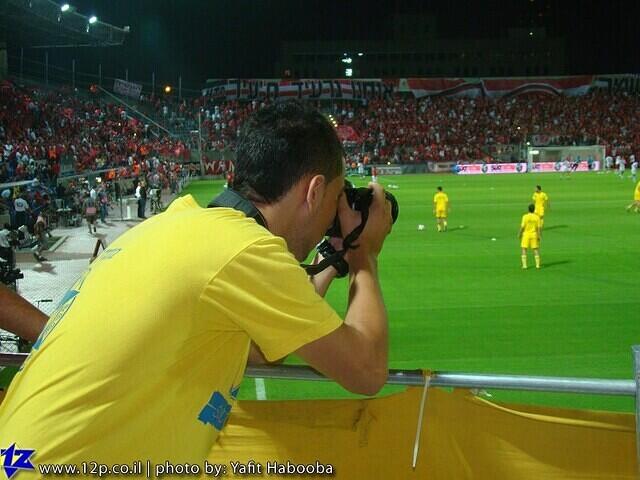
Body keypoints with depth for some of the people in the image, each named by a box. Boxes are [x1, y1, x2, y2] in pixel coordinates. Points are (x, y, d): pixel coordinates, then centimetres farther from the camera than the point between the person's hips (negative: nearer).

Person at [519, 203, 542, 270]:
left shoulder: (525, 216, -11)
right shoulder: (537, 217, -4)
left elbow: (522, 226, -12)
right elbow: (539, 227, -5)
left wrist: (519, 234, -1)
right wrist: (540, 236, 2)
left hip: (526, 234, -2)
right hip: (534, 234, 2)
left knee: (524, 250, 5)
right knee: (536, 249, 11)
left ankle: (524, 265, -2)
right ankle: (537, 265, 8)